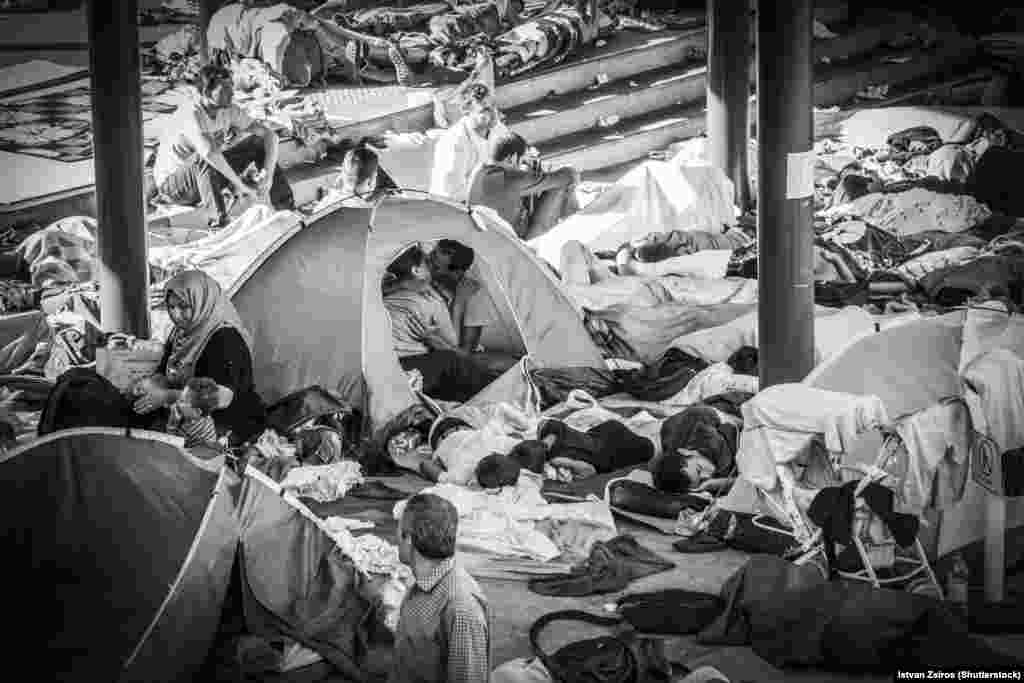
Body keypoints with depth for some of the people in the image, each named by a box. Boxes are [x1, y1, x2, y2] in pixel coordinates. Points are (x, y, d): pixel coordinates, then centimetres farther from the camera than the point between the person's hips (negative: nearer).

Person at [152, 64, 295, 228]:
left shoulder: (230, 110, -11)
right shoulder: (192, 114, -32)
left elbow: (270, 135, -10)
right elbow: (209, 152, -48)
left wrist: (268, 177, -24)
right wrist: (239, 184, -41)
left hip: (210, 177, 7)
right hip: (172, 182, -7)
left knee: (259, 141, -3)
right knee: (204, 159, -40)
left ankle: (287, 209, 0)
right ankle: (219, 222, -35)